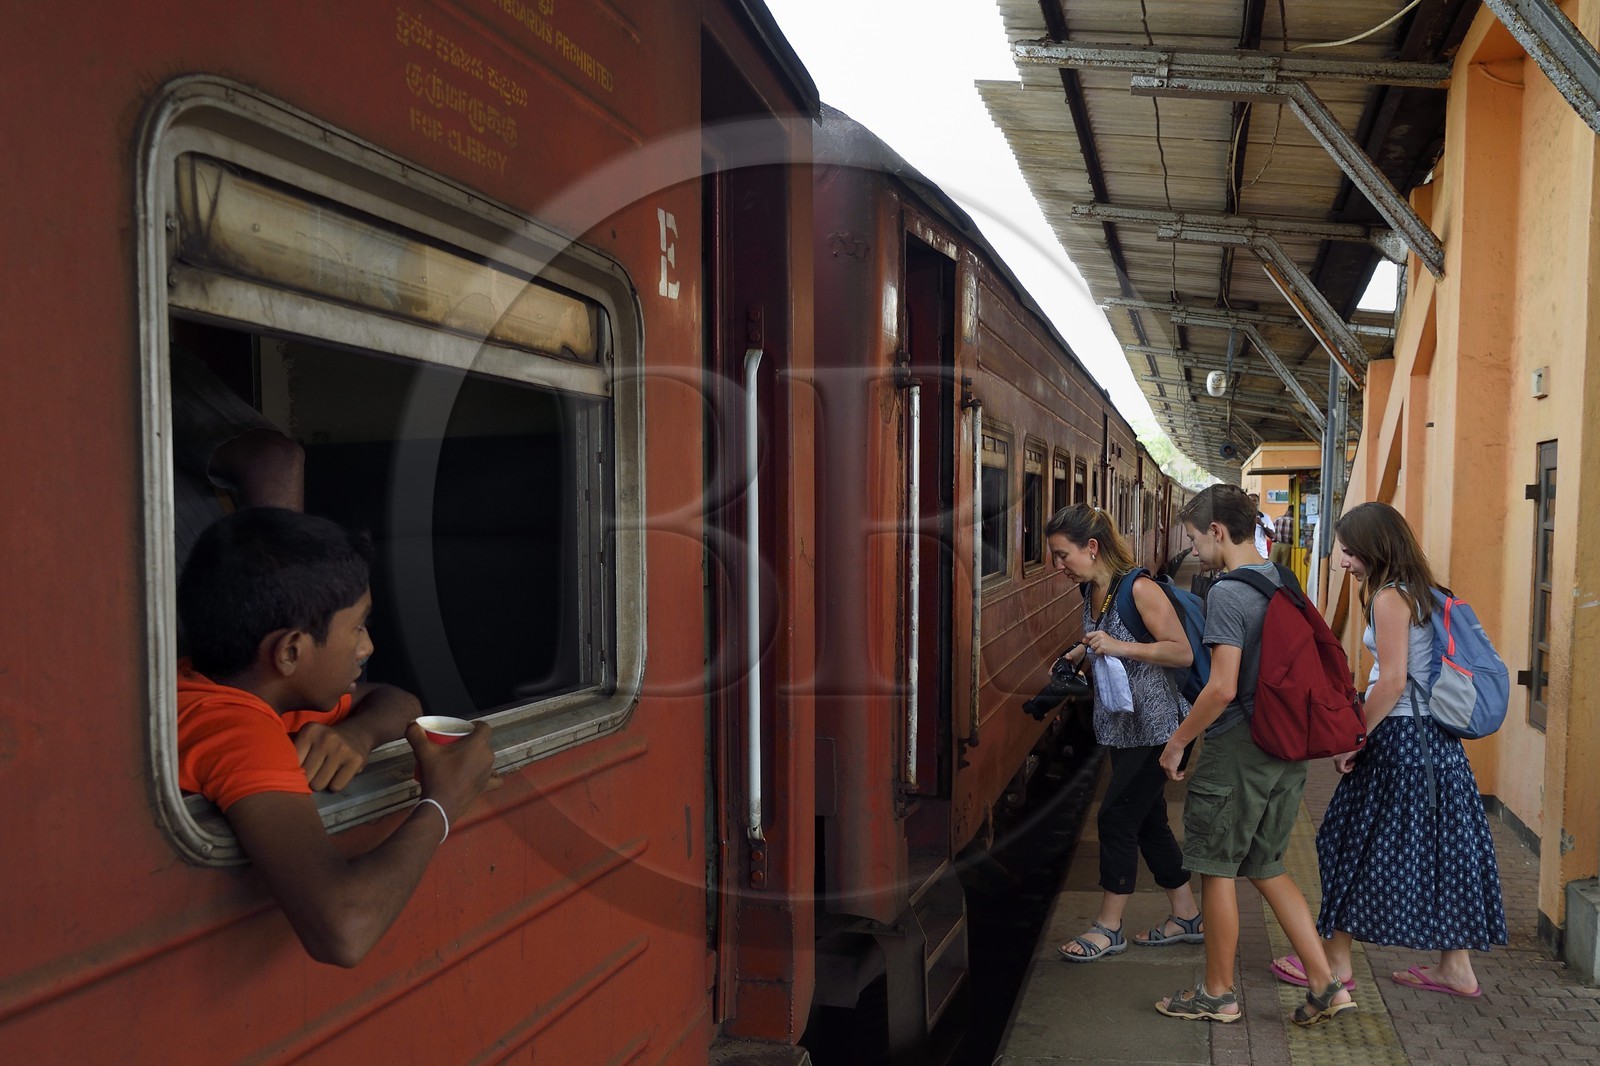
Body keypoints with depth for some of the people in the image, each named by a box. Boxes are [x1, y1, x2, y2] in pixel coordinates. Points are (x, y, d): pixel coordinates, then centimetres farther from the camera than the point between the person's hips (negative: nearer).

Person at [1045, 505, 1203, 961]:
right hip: (1121, 726, 9)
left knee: (1117, 817, -4)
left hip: (1154, 726, -8)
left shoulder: (1139, 589, -19)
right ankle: (1187, 917, 29)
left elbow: (1183, 652, -20)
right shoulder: (1091, 592, 5)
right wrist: (1075, 657, 7)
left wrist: (1120, 647, -27)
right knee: (1148, 821, 15)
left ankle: (1109, 928, 10)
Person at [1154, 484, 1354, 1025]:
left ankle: (1218, 992, 20)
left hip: (1237, 751, -8)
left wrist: (1177, 741, -12)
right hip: (1287, 750, 8)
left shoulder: (1227, 594, -18)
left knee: (1216, 869, 7)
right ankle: (1325, 984, 18)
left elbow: (1223, 688, -23)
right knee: (1268, 868, 19)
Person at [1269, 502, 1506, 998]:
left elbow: (1393, 681, -20)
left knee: (1357, 845, 1)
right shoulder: (1419, 593, 12)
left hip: (1398, 737, -9)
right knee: (1439, 846, 13)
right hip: (1436, 737, 9)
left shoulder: (1389, 598, -15)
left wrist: (1353, 740, -15)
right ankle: (1456, 967, 22)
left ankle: (1336, 963, 11)